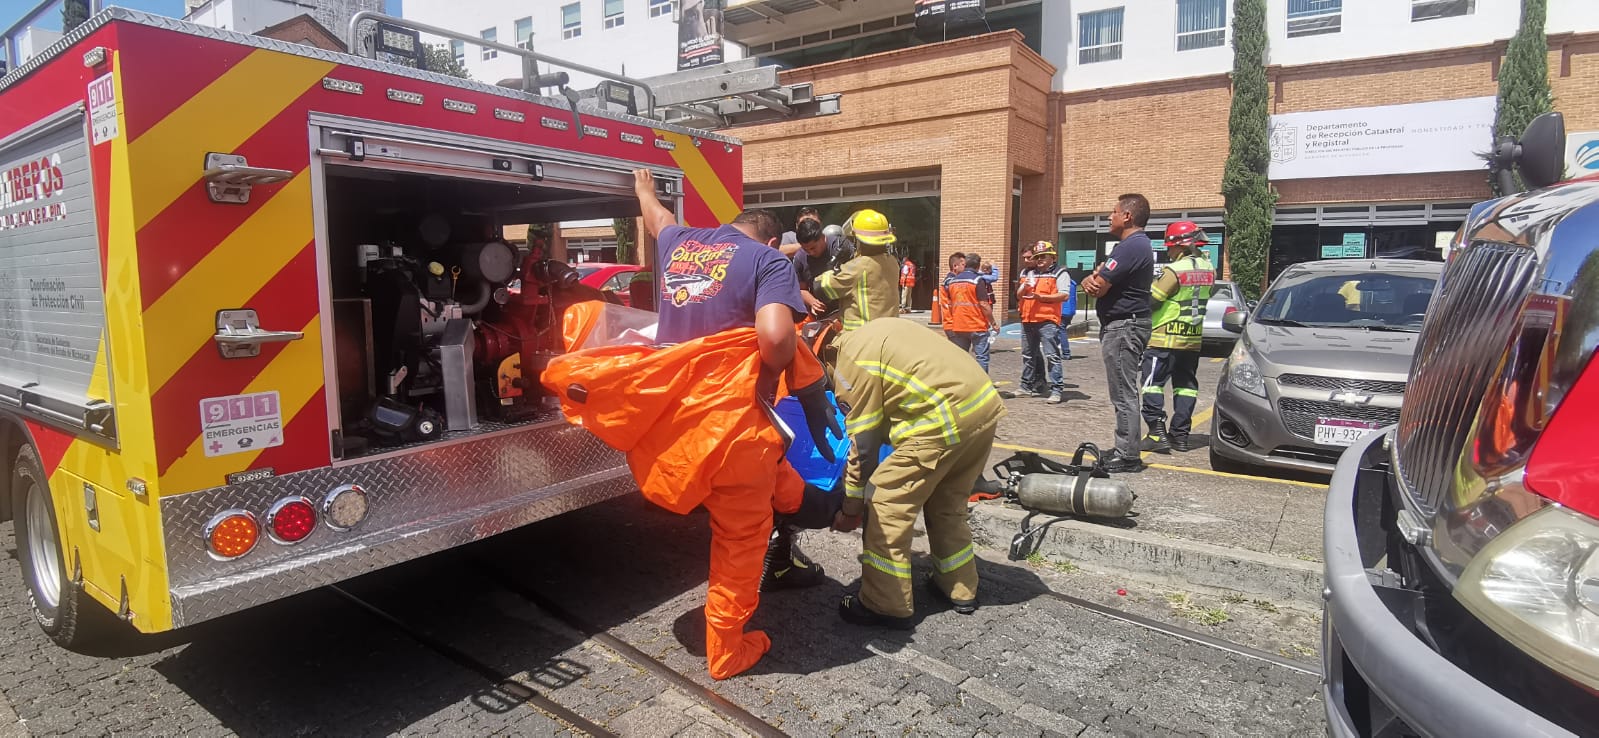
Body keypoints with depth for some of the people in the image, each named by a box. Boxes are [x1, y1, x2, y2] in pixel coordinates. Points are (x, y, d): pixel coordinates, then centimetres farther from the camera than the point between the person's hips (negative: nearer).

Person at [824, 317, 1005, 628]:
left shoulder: (850, 363, -5)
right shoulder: (873, 334, 21)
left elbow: (863, 443, -3)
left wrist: (852, 508, 8)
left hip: (947, 420, -10)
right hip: (986, 404, 10)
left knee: (888, 503, 1)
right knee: (948, 504, 24)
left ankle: (885, 605, 10)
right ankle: (960, 589, 37)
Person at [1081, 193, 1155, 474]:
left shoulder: (1131, 246, -18)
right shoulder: (1134, 244, 19)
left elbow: (1098, 287, -21)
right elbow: (1092, 283, 15)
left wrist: (1095, 279, 3)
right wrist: (1090, 280, -9)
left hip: (1123, 327, -11)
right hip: (1124, 325, 11)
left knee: (1124, 394, -8)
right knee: (1124, 392, 15)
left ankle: (1128, 457, -5)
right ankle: (1124, 450, 23)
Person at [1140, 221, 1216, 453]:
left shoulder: (1174, 271, -16)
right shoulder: (1208, 268, 8)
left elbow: (1151, 299, -14)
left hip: (1166, 338, -7)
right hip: (1194, 338, 8)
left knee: (1153, 382, -3)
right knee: (1186, 384, 12)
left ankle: (1157, 433, -9)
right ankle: (1180, 435, 14)